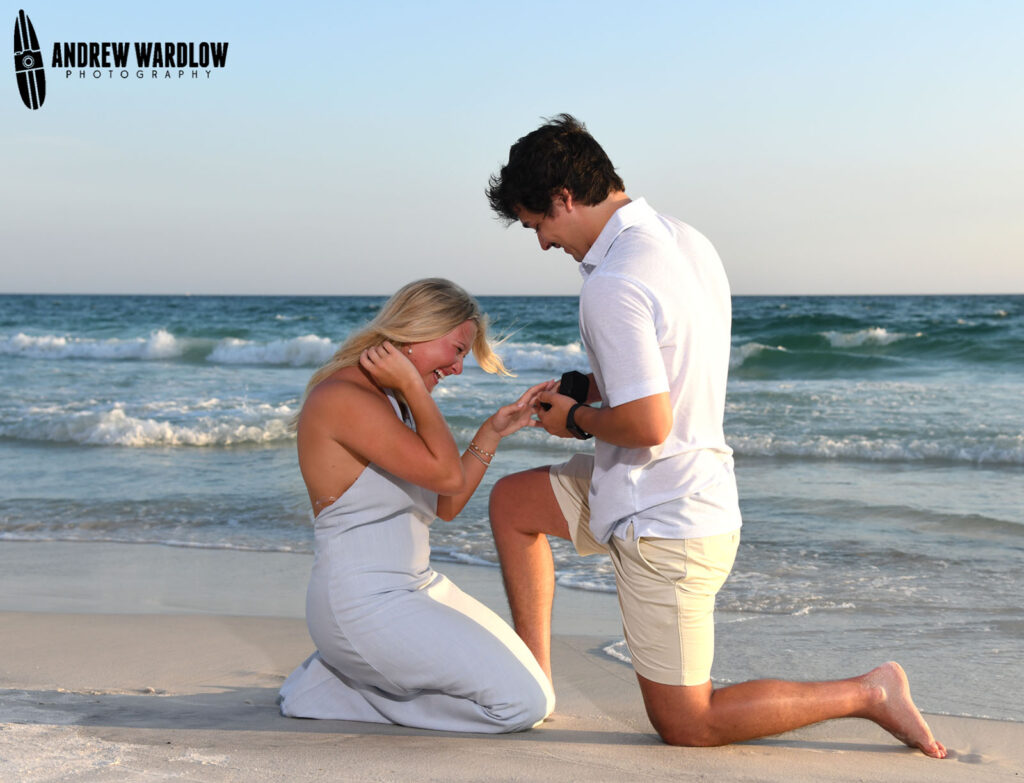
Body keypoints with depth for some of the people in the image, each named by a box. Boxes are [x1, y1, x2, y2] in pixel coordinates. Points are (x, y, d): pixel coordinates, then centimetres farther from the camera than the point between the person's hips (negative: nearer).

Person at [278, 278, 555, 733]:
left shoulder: (392, 400, 13)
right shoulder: (342, 397, -17)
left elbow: (445, 505, 14)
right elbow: (447, 475, -20)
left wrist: (494, 430, 11)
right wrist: (413, 388, -14)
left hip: (418, 588, 10)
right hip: (365, 606, -10)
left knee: (535, 693, 9)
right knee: (523, 703, -12)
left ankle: (343, 676, 12)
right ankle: (338, 685, 0)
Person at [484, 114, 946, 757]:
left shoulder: (613, 286, -25)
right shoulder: (685, 241, 5)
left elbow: (648, 423, -29)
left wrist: (577, 420, -9)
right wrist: (587, 388, 9)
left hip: (665, 524, -10)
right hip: (699, 492, 10)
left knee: (684, 724, 4)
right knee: (513, 500, 23)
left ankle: (867, 694, 6)